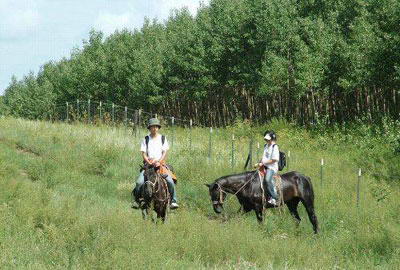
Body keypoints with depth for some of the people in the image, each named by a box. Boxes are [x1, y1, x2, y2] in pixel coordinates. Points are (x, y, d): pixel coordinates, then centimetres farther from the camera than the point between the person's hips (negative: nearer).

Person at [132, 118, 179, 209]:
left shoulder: (162, 138, 10)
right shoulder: (146, 139, 8)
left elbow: (164, 153, 5)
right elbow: (143, 153, 5)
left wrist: (159, 161, -10)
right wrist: (149, 162, -11)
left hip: (160, 163, 0)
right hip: (148, 164, 0)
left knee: (170, 181, -22)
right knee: (139, 182, -22)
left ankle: (173, 201, -10)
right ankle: (137, 200, -4)